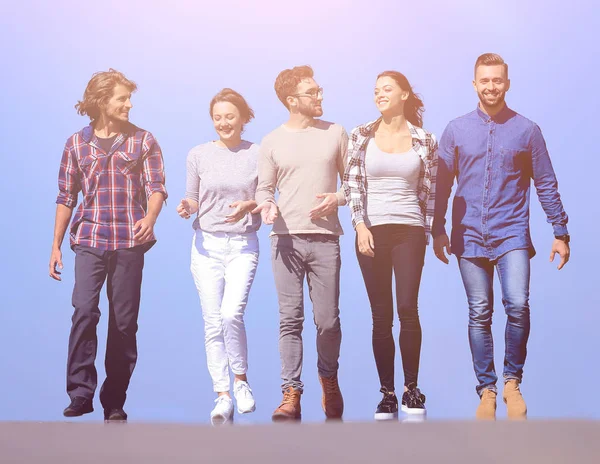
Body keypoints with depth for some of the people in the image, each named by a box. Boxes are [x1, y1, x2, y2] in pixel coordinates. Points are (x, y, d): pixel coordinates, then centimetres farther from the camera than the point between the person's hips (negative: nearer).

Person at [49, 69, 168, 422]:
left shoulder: (143, 141, 7)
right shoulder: (77, 144, 10)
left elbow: (157, 188, 0)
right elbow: (66, 197, 13)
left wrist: (150, 218, -21)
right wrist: (56, 246, 10)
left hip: (129, 241, 0)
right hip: (89, 240, 0)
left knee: (124, 322, 2)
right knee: (84, 310, -17)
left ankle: (114, 401, 11)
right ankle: (81, 393, -10)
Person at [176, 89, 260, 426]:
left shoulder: (258, 154, 2)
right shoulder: (199, 155, 6)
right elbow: (194, 199, 11)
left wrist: (249, 206, -17)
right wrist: (187, 207, -11)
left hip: (243, 245, -2)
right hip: (207, 243, 2)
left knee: (232, 314, -19)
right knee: (213, 322, 0)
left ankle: (241, 379, 3)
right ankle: (223, 396, 7)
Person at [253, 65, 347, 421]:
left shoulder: (336, 134, 9)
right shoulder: (272, 142, 7)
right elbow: (264, 188, 12)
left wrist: (338, 198, -7)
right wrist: (267, 204, -10)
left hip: (325, 238, 0)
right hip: (286, 238, 0)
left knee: (328, 320, 0)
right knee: (290, 320, -4)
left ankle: (329, 382, 25)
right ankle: (291, 395, -1)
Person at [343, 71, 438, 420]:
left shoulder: (424, 140, 5)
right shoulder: (362, 136, 5)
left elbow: (429, 192, 8)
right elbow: (352, 184, 1)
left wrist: (428, 234, 6)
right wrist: (360, 226, -9)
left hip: (410, 232, -1)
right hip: (371, 232, 1)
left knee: (408, 308, -11)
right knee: (381, 316, 1)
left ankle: (412, 389, 4)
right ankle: (387, 394, 9)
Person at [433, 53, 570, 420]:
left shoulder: (527, 130, 2)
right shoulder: (456, 130, 5)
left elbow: (546, 185, 5)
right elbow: (442, 185, 8)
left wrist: (561, 233, 3)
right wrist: (438, 229, 3)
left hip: (512, 235, -1)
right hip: (470, 236, 1)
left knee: (518, 306, -17)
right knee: (479, 314, 4)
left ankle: (513, 381, 3)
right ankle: (487, 390, 15)